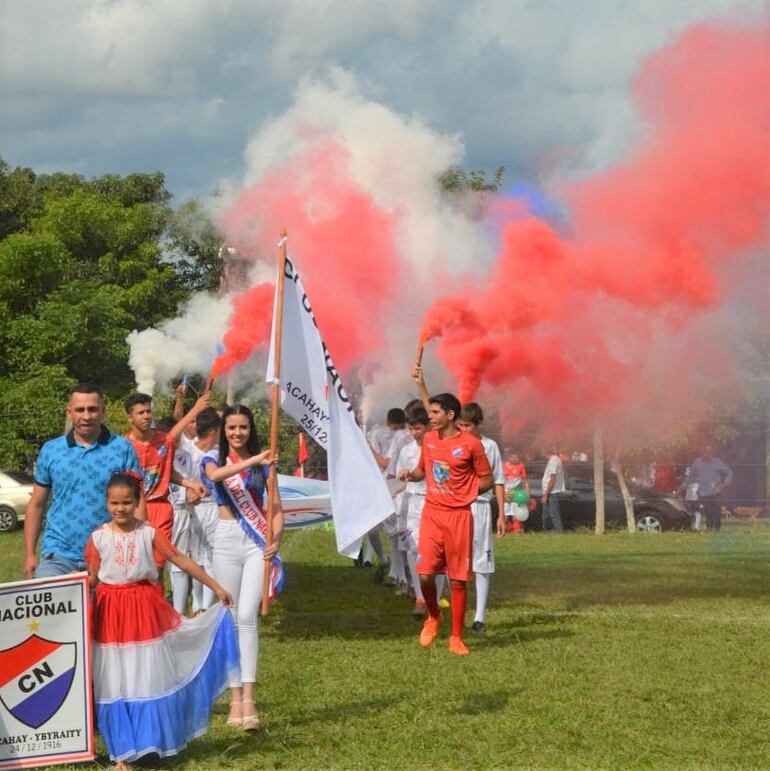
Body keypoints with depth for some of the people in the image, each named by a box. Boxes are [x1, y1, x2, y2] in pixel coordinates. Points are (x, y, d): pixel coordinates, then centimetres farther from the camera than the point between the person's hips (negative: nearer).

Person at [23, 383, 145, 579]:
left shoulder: (122, 449, -2)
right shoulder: (50, 450, 4)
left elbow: (137, 502, -1)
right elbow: (36, 504, 10)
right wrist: (29, 554, 5)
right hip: (57, 555, 1)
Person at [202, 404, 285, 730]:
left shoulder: (263, 462, 6)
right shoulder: (214, 457, 5)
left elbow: (276, 506, 3)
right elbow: (215, 475, -21)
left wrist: (275, 539, -15)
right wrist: (251, 461, -32)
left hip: (257, 542, -1)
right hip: (226, 540, 1)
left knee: (247, 617, -13)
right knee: (230, 619, 3)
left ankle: (248, 698, -18)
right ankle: (235, 697, 8)